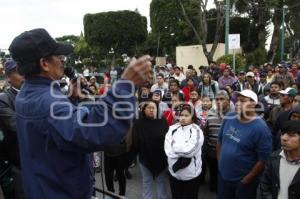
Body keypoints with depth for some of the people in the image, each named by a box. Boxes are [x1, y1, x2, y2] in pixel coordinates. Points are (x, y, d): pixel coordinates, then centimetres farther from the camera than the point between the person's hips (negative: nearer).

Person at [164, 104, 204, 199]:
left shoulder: (197, 131, -11)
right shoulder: (172, 129, -3)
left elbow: (190, 150, -20)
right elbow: (168, 150, -10)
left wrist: (175, 146, -10)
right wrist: (184, 157, -18)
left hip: (191, 174, -3)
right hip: (174, 172, 3)